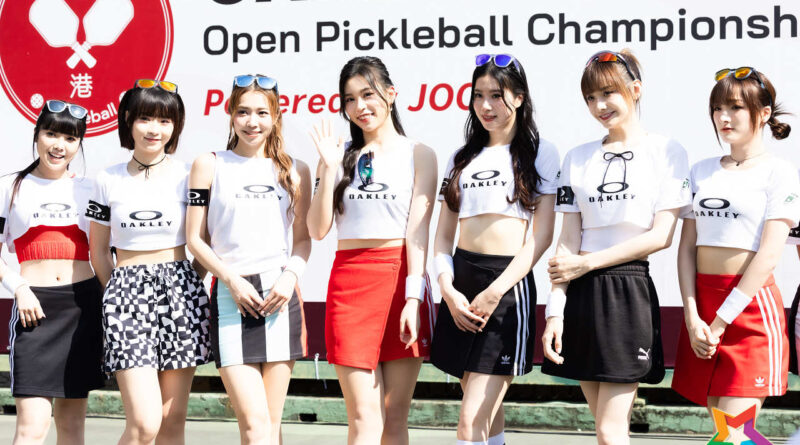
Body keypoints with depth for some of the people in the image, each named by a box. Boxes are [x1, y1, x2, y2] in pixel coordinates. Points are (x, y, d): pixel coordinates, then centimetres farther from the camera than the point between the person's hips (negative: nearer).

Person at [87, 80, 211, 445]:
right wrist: (121, 292, 11)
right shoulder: (108, 180, 5)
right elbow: (98, 252, 14)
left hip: (180, 292, 1)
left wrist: (189, 280, 2)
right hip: (127, 294, -1)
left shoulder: (189, 176, 3)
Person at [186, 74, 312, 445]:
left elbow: (303, 236, 15)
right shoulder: (209, 166, 6)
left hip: (279, 297, 2)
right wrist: (232, 280, -8)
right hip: (230, 298, -2)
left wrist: (291, 275, -5)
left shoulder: (294, 171, 12)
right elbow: (195, 238, 4)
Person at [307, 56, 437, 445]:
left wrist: (413, 297, -12)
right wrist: (329, 168, -4)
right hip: (349, 280, 1)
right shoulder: (341, 156, 13)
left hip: (400, 278, -1)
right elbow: (318, 230, 4)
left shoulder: (417, 154, 6)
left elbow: (417, 233, -2)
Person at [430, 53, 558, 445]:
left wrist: (494, 292, -13)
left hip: (509, 285, -5)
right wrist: (448, 291, -4)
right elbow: (443, 236, 14)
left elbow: (541, 236, -4)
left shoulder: (540, 154, 3)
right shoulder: (462, 158, 17)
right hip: (460, 284, 5)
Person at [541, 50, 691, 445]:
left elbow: (662, 235, -7)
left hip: (629, 291, -4)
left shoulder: (666, 152, 1)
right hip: (580, 295, 4)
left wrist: (587, 262, -9)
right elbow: (568, 240, 8)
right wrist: (555, 309, -2)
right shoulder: (578, 158, 13)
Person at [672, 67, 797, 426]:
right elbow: (687, 246, 8)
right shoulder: (702, 171, 13)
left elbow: (769, 254, -10)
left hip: (750, 305, -5)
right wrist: (692, 317, -5)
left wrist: (720, 321, -13)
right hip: (701, 301, 5)